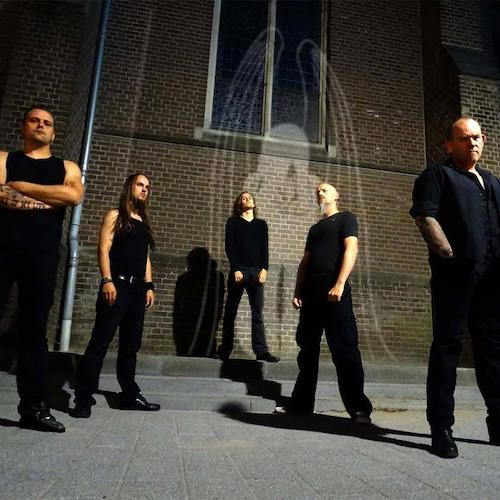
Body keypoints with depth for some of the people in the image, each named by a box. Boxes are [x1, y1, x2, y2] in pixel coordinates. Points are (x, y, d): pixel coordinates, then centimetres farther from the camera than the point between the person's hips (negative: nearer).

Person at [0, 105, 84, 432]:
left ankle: (34, 406, 8)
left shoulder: (67, 167, 18)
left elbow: (75, 196, -5)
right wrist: (50, 198, -6)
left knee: (35, 330, 3)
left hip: (43, 254, 1)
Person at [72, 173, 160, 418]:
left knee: (131, 345, 10)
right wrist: (107, 280, -17)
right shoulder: (115, 216, 4)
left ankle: (130, 395, 17)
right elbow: (103, 250, -6)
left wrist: (149, 286, 12)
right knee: (99, 342, -7)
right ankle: (83, 398, -1)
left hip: (138, 289, 6)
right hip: (117, 285, -6)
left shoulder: (144, 223, 21)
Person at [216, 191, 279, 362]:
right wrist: (236, 269, -11)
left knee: (258, 313, -4)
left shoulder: (261, 224, 18)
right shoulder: (233, 222, 11)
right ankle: (224, 350, 7)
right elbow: (229, 247, 1)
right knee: (230, 312, 1)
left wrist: (264, 269, -4)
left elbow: (265, 248, 10)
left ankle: (261, 351, -6)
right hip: (238, 270, -2)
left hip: (256, 271, 2)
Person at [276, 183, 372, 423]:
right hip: (311, 292, 7)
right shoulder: (314, 229, 25)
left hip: (334, 290, -7)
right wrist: (298, 291, 12)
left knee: (344, 349, -9)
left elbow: (351, 250, -9)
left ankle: (359, 408, -3)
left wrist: (339, 284, -21)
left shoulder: (345, 218, 5)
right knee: (307, 348, 8)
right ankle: (301, 402, 16)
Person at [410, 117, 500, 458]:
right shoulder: (437, 176, 6)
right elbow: (425, 217, -9)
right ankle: (441, 427, 1)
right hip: (457, 271, -7)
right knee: (448, 344, -5)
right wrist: (451, 256, -16)